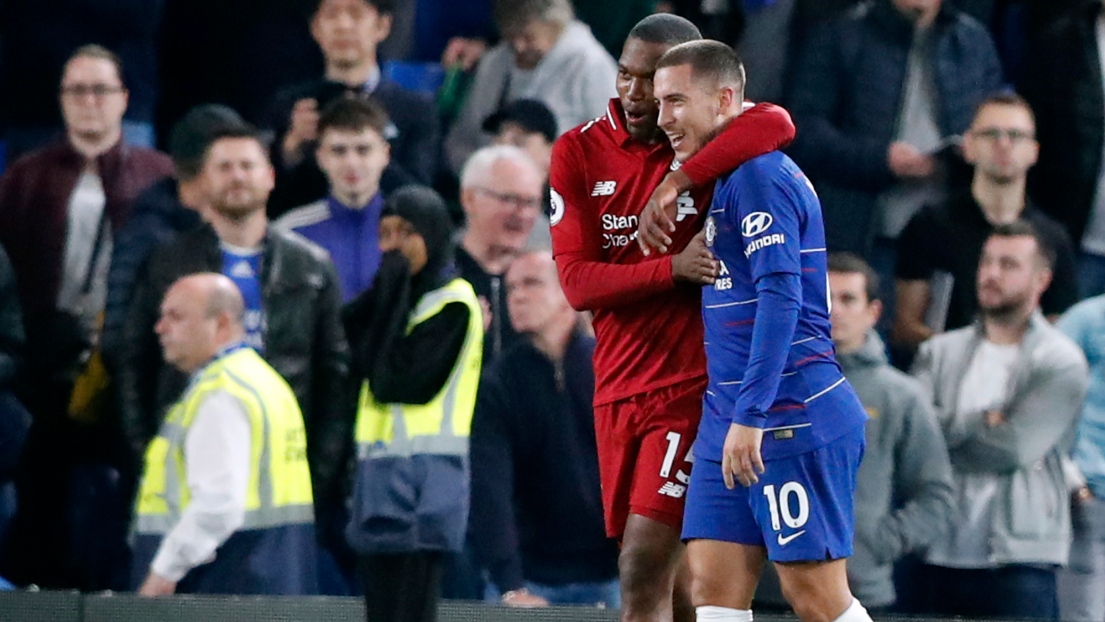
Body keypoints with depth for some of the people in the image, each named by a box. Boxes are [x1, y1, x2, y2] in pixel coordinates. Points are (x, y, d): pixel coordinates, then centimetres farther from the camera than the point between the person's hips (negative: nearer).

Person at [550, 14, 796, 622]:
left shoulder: (710, 141, -6)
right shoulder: (579, 152, 3)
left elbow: (776, 125, -30)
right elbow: (575, 281, -4)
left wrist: (677, 182, -35)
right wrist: (671, 269, -20)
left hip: (690, 386, -5)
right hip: (615, 388, 5)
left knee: (643, 569, -13)